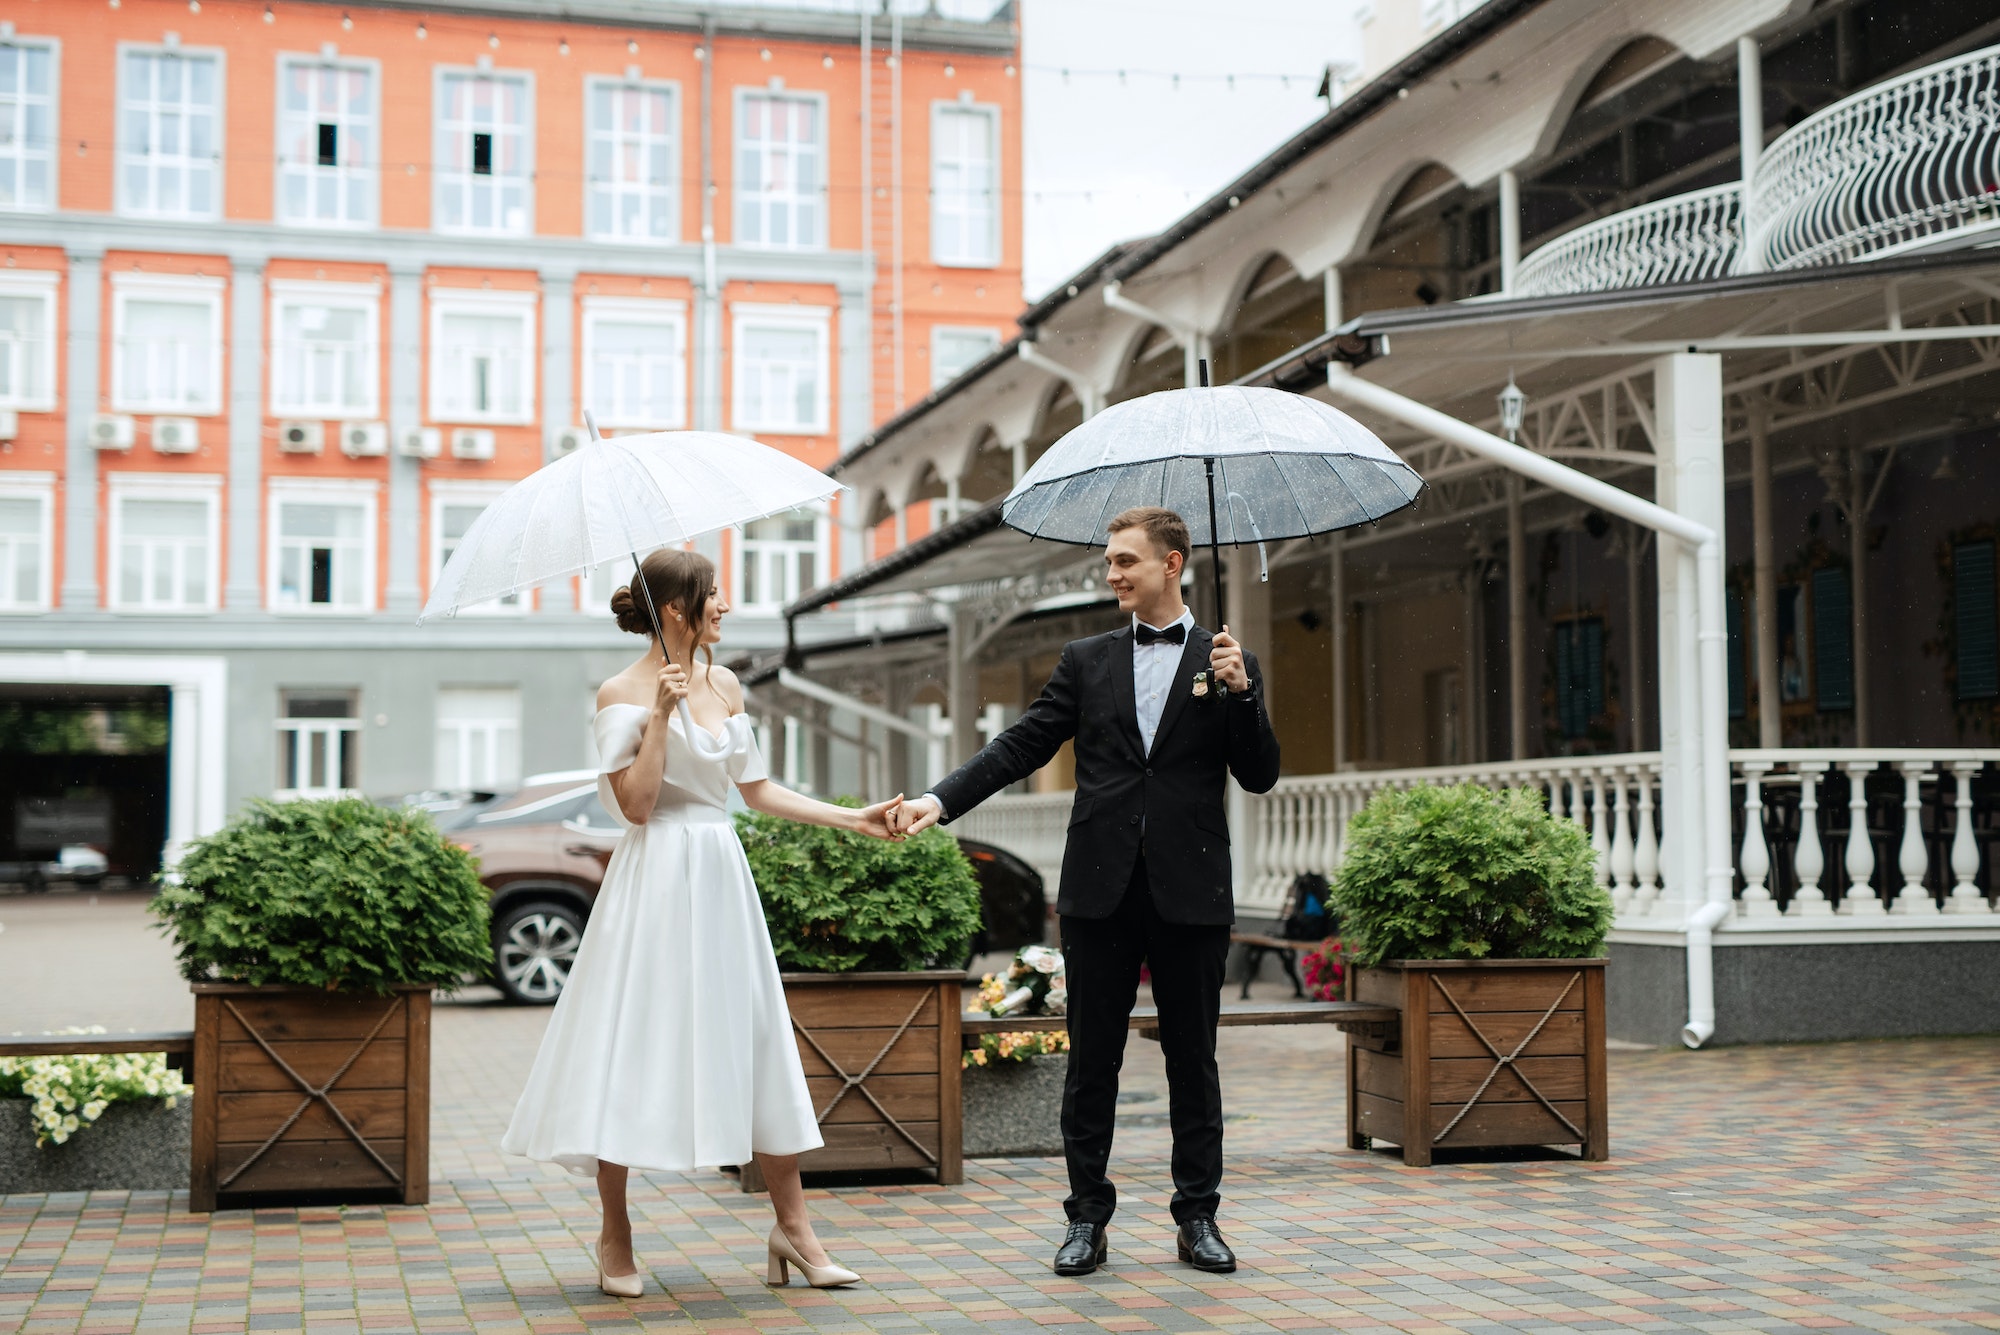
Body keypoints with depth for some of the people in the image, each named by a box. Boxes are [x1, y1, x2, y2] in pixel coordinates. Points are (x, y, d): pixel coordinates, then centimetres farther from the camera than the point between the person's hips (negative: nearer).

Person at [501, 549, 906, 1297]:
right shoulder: (623, 693, -6)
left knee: (758, 1044, 5)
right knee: (633, 1048, -3)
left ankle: (792, 1225, 12)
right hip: (656, 881, -6)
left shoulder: (725, 686, 11)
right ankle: (615, 1236, 11)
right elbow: (635, 803, -14)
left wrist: (853, 818, 10)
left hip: (721, 880, 6)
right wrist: (660, 715, -17)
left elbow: (758, 790, 14)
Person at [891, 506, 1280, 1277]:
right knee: (1092, 1060, 5)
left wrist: (1241, 693, -13)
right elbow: (1021, 746, 6)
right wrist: (940, 800, -7)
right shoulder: (1087, 662, 10)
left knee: (1192, 1059, 6)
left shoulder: (1226, 662, 6)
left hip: (1191, 893, -1)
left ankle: (1198, 1218, 16)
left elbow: (1260, 777, 2)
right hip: (1101, 891, 1)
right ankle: (1087, 1219, 13)